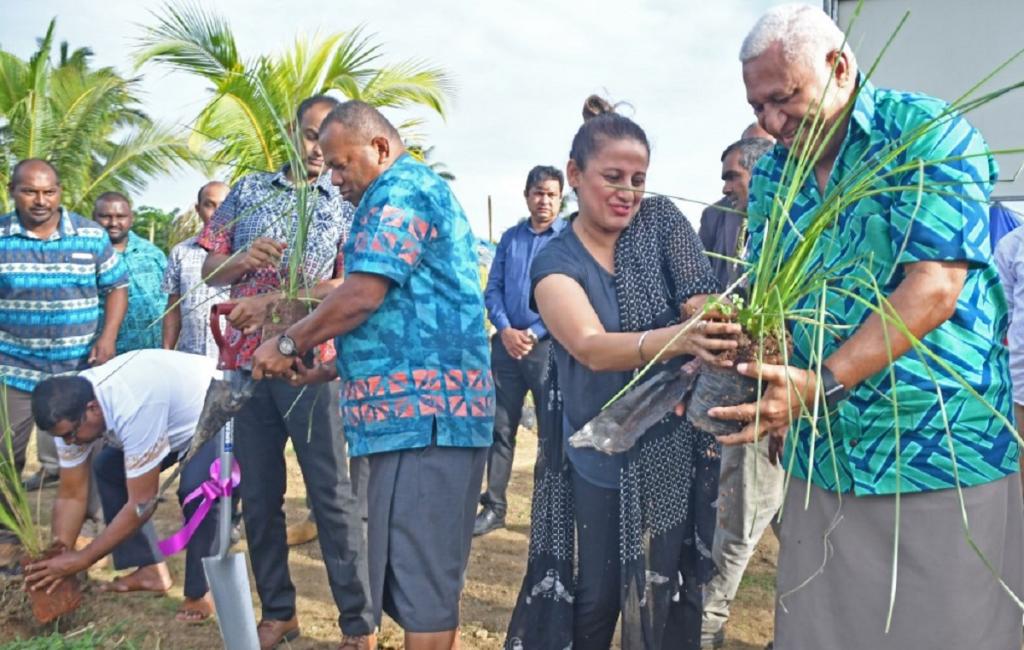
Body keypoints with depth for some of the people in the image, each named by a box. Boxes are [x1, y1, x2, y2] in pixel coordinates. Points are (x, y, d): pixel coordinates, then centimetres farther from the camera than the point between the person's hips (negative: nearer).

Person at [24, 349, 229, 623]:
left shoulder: (134, 410, -40)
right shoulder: (71, 409, -14)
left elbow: (142, 503, -32)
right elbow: (71, 495, -5)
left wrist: (81, 560, -25)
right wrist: (57, 556, -14)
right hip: (178, 406, 9)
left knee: (195, 489, -30)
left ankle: (200, 592, -10)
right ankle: (151, 570, 7)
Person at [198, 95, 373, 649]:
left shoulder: (348, 204, 4)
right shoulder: (249, 190, 13)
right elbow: (210, 270, 13)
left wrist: (271, 302, -15)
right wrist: (241, 259, -10)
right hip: (247, 361, 4)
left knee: (331, 494, -3)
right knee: (257, 494, 9)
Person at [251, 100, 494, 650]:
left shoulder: (400, 190, -6)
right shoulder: (420, 191, 26)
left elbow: (363, 296, -16)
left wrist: (289, 344, -2)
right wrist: (327, 370, 21)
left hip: (420, 407, -11)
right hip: (434, 404, 11)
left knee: (417, 575, -5)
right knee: (431, 570, 14)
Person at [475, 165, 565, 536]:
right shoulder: (510, 237, 12)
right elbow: (493, 289, 9)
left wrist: (533, 334, -13)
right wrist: (505, 330, -7)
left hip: (548, 346, -4)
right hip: (507, 344, 4)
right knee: (500, 427, 7)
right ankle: (494, 506, 17)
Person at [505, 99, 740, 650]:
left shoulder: (662, 224, -1)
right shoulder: (555, 263, -6)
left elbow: (703, 305, -12)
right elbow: (591, 348, -24)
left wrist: (716, 325, -37)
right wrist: (679, 339, -43)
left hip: (674, 449, 1)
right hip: (599, 454, -1)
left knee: (665, 595, 8)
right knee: (593, 598, 9)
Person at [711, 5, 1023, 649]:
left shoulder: (929, 133, -9)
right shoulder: (770, 176, 10)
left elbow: (933, 288, -19)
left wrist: (820, 385, -26)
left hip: (940, 458, -5)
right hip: (821, 463, 5)